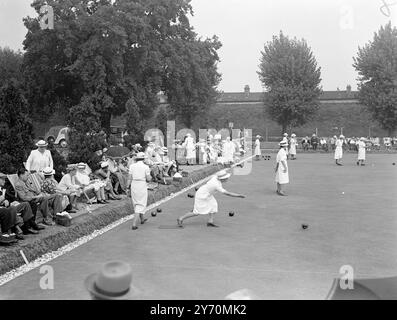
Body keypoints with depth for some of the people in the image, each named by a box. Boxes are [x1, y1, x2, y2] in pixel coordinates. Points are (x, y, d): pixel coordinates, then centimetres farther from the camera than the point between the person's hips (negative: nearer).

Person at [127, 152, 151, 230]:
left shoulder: (132, 166, 1)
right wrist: (150, 177, 15)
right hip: (142, 186, -4)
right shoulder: (146, 167, -8)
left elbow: (130, 178, 2)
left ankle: (142, 218, 39)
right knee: (140, 205, 0)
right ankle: (134, 224, -12)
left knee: (136, 203, 21)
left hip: (134, 185, 4)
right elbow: (148, 179, -8)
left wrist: (128, 187, 10)